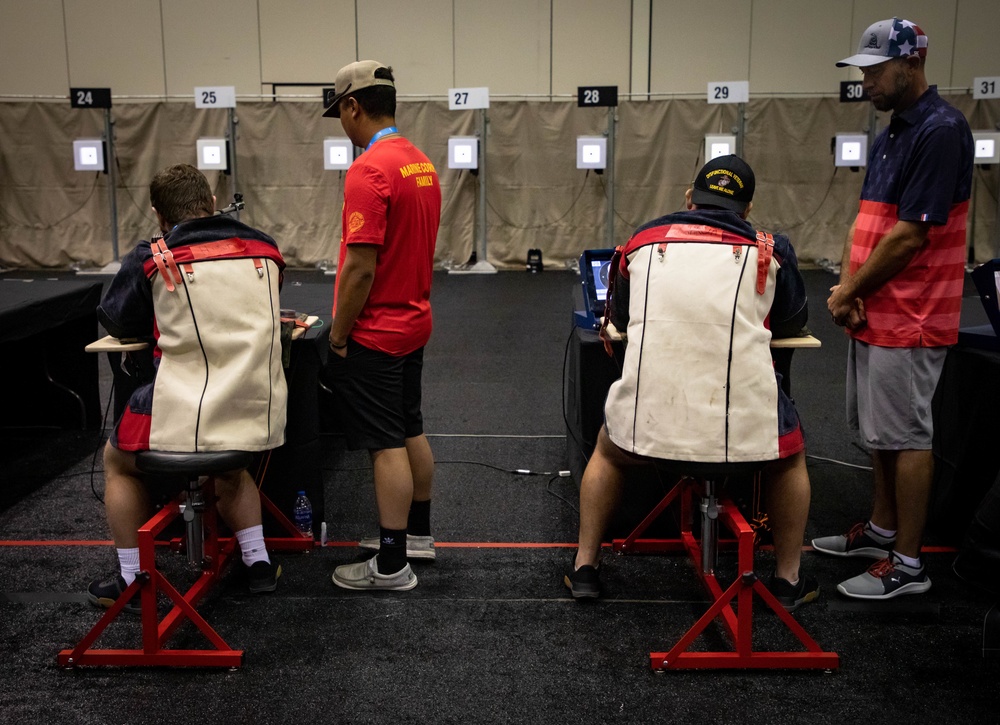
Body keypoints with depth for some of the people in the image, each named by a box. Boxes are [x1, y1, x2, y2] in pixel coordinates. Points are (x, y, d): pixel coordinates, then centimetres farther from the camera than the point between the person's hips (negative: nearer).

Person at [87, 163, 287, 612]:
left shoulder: (152, 258, -5)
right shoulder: (263, 248, 6)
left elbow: (115, 321, 9)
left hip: (184, 416, -4)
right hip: (259, 415, 4)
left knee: (118, 462, 27)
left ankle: (133, 580, 30)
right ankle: (258, 563, 31)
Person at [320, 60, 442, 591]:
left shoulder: (369, 170, -21)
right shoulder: (422, 164, 8)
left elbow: (361, 266, -24)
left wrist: (337, 334, -13)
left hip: (375, 333, -9)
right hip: (414, 322, 9)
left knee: (387, 445, -2)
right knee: (410, 432, 18)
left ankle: (391, 565, 8)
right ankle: (417, 532, 33)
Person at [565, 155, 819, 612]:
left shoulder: (643, 240, 14)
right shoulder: (770, 249, 11)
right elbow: (792, 322, 27)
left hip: (649, 413, 1)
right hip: (743, 416, -1)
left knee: (609, 453, 34)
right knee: (790, 457, 32)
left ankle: (585, 567, 35)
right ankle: (788, 580, 36)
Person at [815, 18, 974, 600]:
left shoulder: (940, 132, -17)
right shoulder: (891, 136, 14)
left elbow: (909, 236, -21)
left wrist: (849, 293, -11)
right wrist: (846, 288, -2)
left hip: (909, 320, -9)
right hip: (872, 315, 9)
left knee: (906, 436, -2)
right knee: (879, 431, 18)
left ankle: (907, 563, 9)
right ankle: (882, 529, 33)